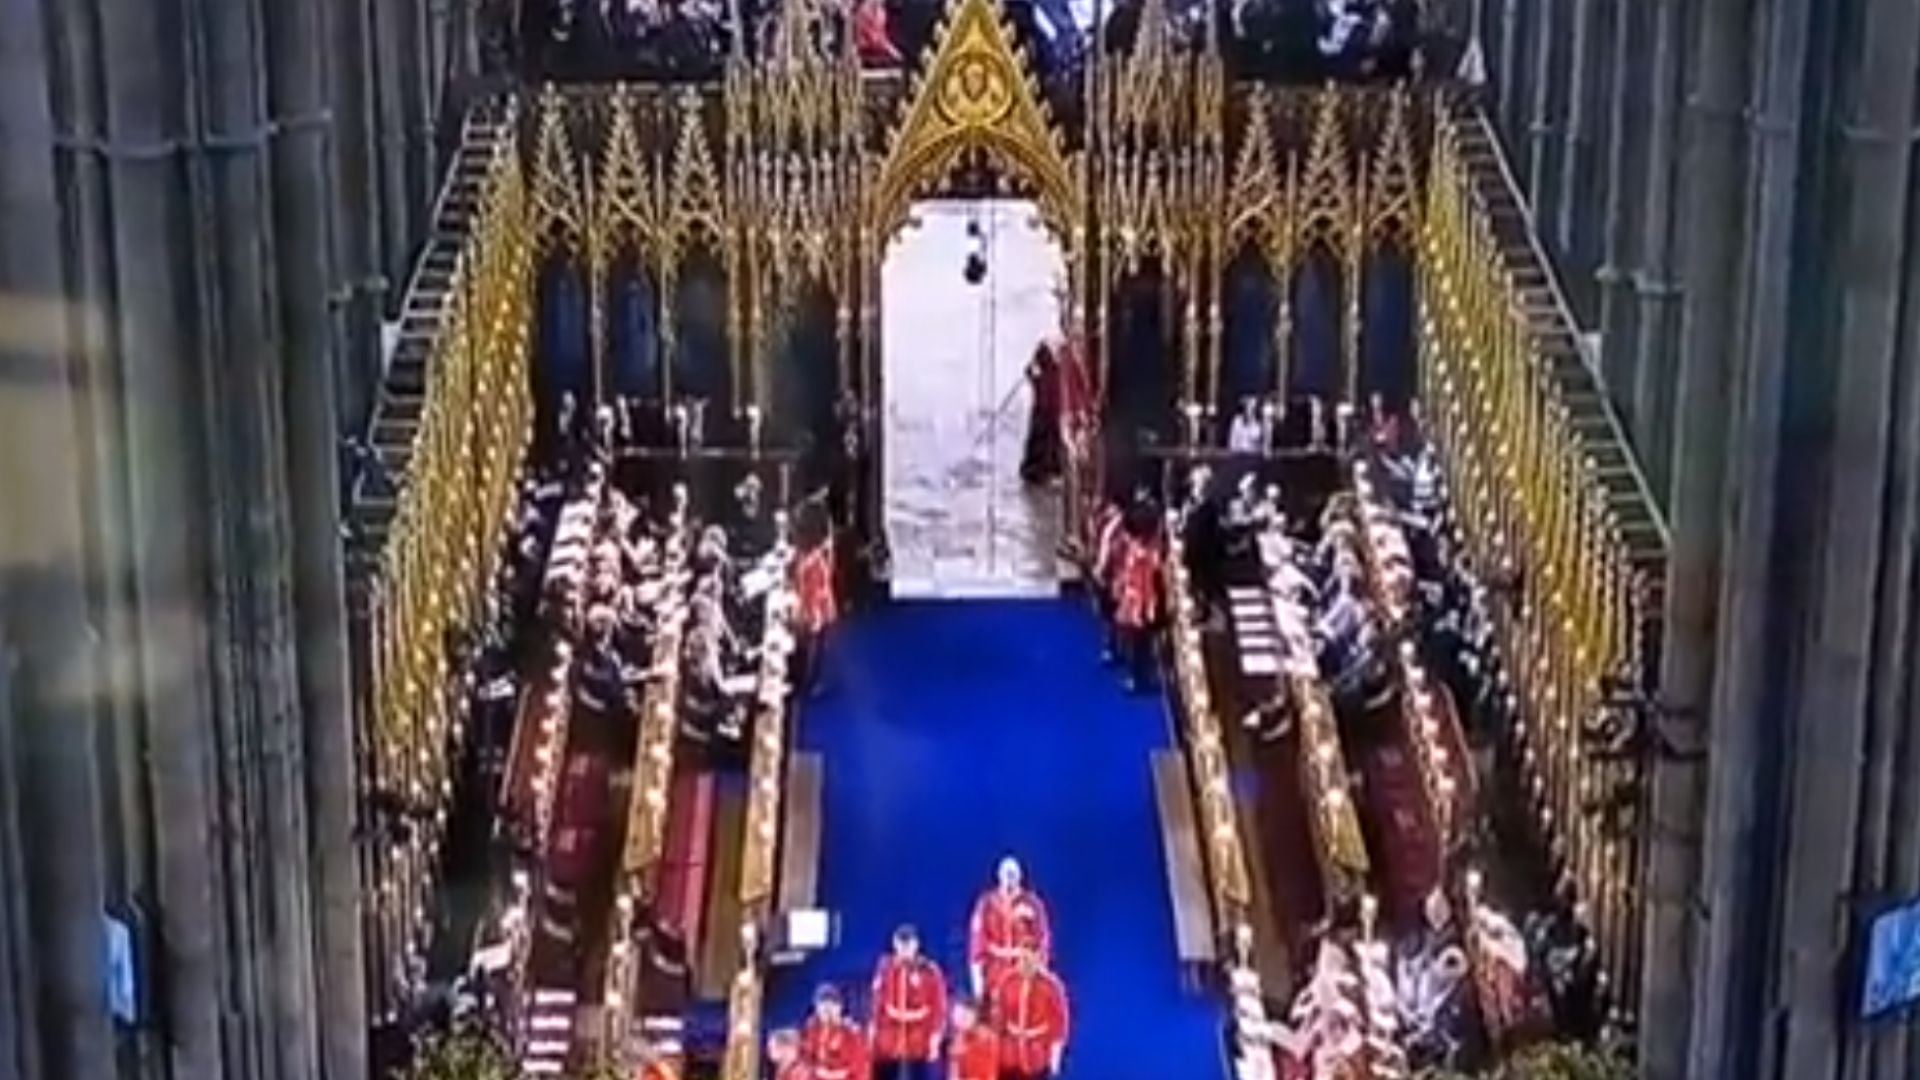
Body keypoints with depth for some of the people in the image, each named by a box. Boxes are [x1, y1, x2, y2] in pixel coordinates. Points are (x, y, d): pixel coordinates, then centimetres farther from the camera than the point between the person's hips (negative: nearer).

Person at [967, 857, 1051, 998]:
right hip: (995, 975, 0)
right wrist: (977, 976, -5)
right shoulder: (987, 904, 2)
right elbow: (977, 938, 0)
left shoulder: (1033, 904, 3)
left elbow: (1043, 939, 3)